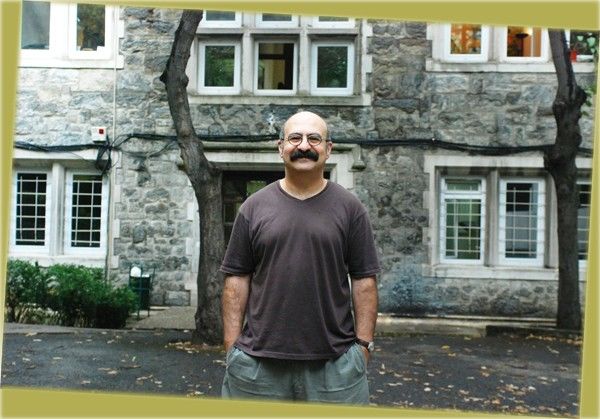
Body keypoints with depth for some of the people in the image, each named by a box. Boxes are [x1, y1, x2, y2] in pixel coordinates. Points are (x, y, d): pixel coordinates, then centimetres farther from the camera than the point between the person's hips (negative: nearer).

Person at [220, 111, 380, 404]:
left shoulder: (350, 208, 3)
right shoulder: (254, 207, 4)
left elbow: (364, 279, 2)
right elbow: (237, 278, 4)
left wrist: (363, 343, -3)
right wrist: (232, 346, 0)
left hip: (334, 361, 0)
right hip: (258, 359, 1)